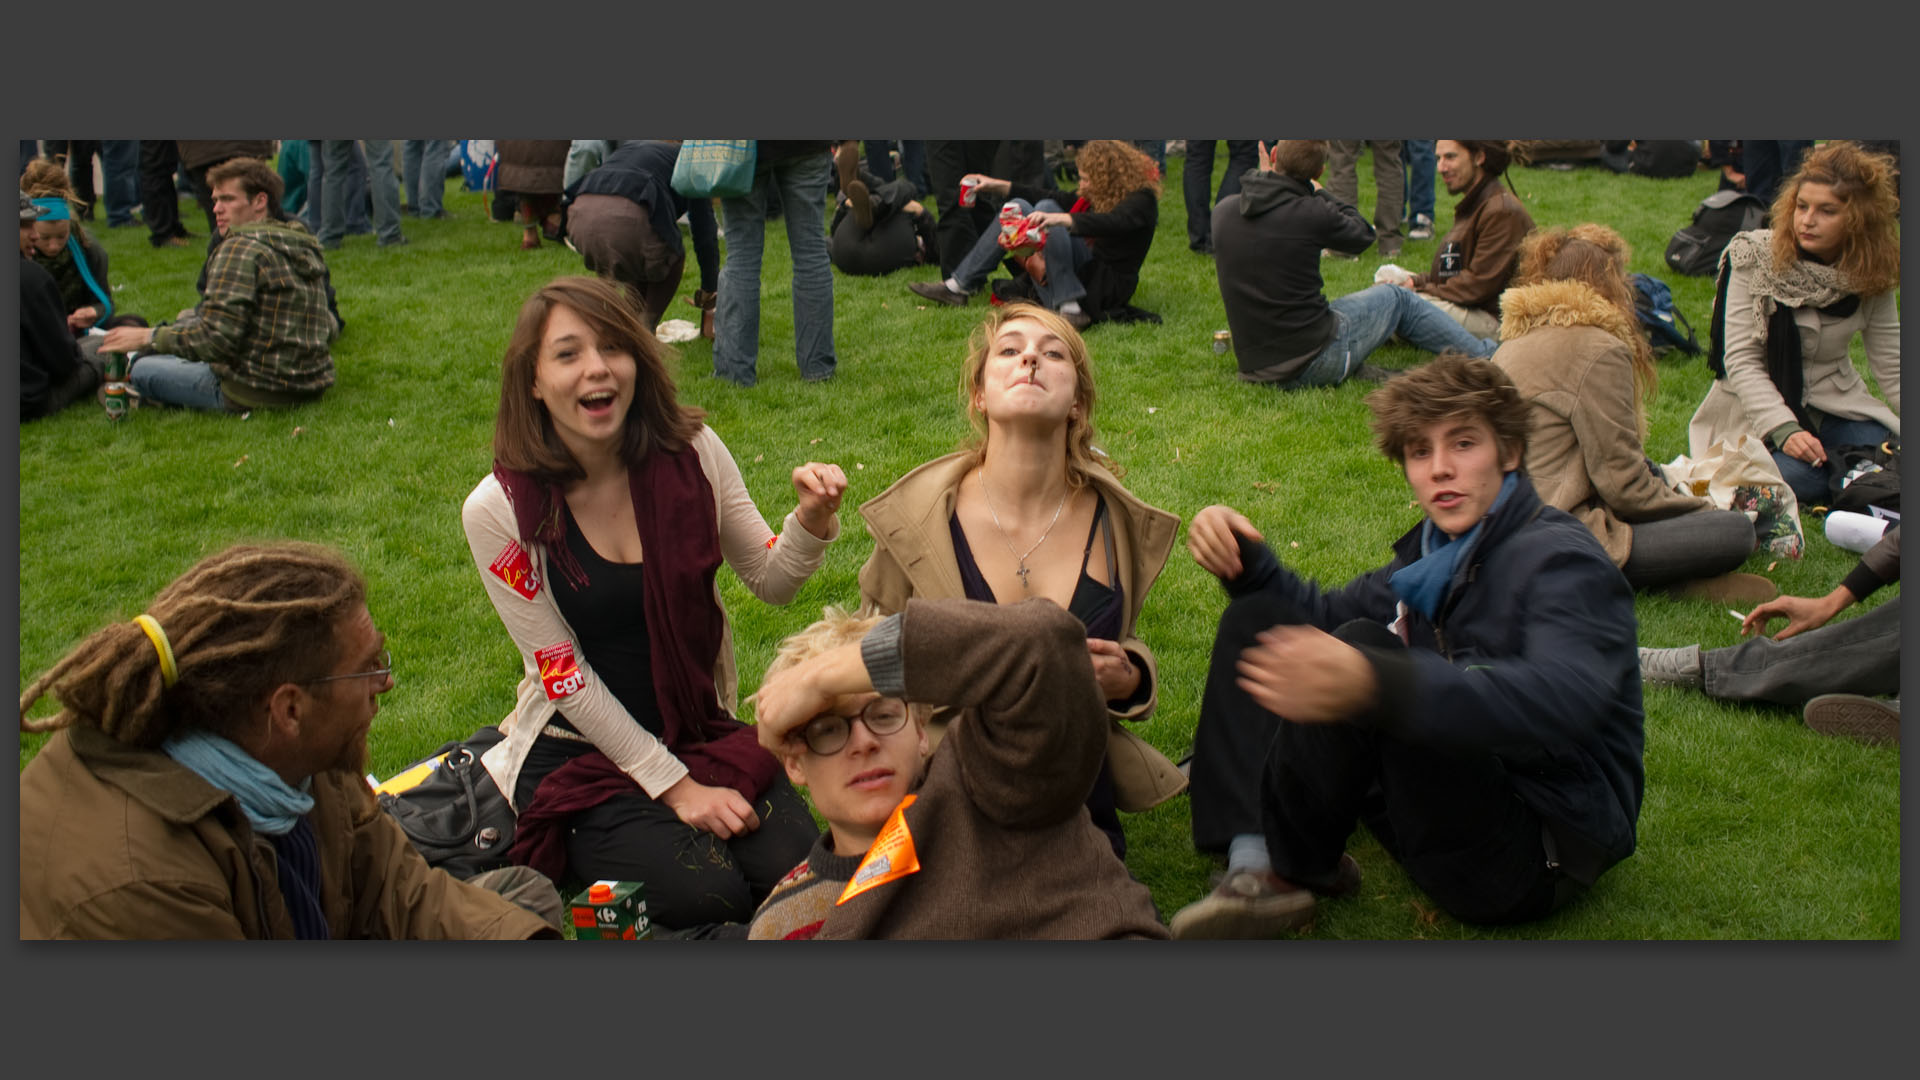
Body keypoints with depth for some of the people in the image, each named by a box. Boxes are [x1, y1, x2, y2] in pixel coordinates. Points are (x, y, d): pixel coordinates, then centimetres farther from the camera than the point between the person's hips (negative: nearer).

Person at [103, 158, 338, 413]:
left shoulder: (241, 247, -15)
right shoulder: (307, 245, 10)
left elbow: (217, 337, -23)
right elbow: (330, 329, 17)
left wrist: (147, 337, -11)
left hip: (259, 392, -8)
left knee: (144, 369, 6)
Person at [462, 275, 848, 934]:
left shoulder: (690, 453, -7)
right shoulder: (499, 509, -15)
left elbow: (771, 583, 2)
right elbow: (563, 674, -12)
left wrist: (811, 523, -21)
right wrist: (675, 785, -14)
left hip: (702, 727, 3)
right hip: (579, 752, -3)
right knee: (705, 894, -23)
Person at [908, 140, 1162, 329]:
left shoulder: (1141, 200, -9)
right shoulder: (1094, 197, 16)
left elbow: (1111, 223, -30)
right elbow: (1050, 198, 23)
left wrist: (1061, 219, -44)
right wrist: (997, 186, 18)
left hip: (1109, 282, -9)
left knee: (1046, 209, -24)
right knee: (1018, 207, 5)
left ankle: (1070, 309, -33)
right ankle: (959, 286, -1)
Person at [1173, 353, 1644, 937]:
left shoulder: (1562, 560, -16)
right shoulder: (1441, 551, 9)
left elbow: (1564, 699, -37)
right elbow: (1327, 613, 21)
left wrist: (1371, 684, -52)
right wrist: (1246, 560, -2)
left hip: (1540, 853, -9)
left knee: (1366, 646, -30)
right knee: (1258, 621, 6)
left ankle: (1293, 866, -7)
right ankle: (1253, 865, -12)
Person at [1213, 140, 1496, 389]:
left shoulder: (1222, 211, -3)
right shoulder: (1311, 213, -18)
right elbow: (1363, 234, 5)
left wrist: (1267, 179, 21)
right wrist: (1318, 190, 15)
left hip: (1253, 366, 5)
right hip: (1313, 360, -5)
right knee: (1395, 297, 20)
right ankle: (1484, 354, 36)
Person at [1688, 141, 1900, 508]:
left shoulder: (1871, 277, -3)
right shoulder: (1754, 257, -14)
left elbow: (1893, 370, 1)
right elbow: (1740, 358, -17)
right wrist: (1784, 429, -28)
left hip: (1836, 405, 4)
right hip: (1760, 408, -4)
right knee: (1797, 476, -33)